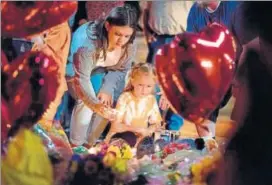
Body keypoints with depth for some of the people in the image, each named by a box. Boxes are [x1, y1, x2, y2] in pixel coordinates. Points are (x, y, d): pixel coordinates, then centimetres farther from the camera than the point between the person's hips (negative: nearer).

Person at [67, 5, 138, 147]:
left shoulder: (129, 47, -26)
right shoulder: (88, 43, -43)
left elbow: (120, 69, -9)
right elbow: (82, 78, -42)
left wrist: (107, 89, -25)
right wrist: (94, 104, -56)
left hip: (99, 70, 6)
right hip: (74, 68, -5)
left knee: (108, 101, -9)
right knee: (85, 103, -25)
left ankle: (90, 141, 12)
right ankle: (76, 144, -5)